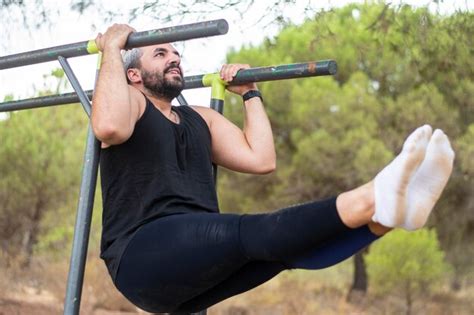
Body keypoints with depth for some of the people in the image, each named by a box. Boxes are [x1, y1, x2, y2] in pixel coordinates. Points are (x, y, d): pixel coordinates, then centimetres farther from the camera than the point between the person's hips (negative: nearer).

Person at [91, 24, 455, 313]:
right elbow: (109, 127, -23)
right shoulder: (130, 102, 4)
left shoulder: (200, 119, 25)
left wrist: (250, 92, 20)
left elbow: (261, 159, 14)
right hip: (141, 258, -7)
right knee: (248, 233, -32)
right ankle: (376, 198, -53)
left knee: (292, 242, -21)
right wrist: (112, 50, -11)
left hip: (194, 268, 7)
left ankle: (387, 207, -46)